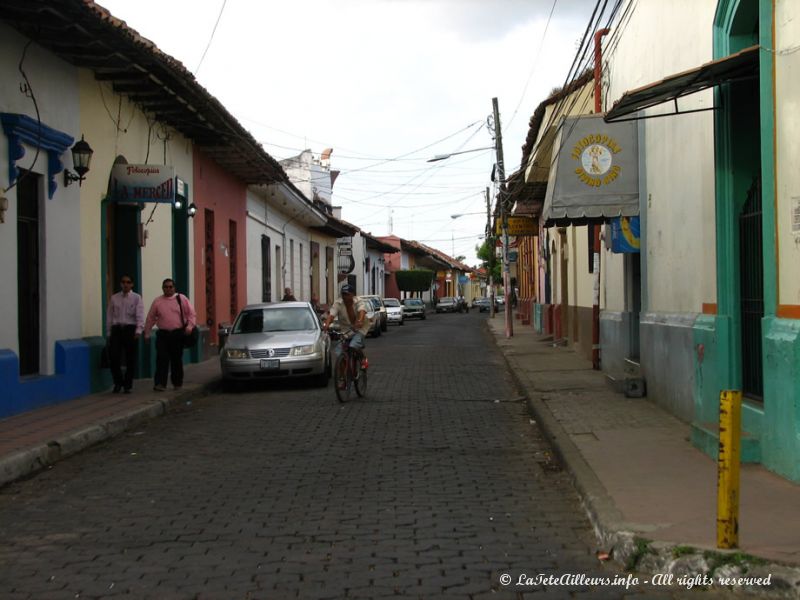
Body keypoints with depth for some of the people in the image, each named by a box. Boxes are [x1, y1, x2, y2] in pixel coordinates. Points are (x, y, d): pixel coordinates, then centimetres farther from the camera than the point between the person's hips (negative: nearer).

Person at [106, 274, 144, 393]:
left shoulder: (136, 298, 3)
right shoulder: (114, 298, 11)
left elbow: (140, 315, -7)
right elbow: (109, 316, 13)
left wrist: (138, 330, -21)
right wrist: (108, 333, 9)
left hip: (130, 329, -2)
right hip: (116, 329, 2)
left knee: (130, 359, 3)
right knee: (113, 357, -5)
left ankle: (127, 385, 16)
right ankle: (118, 382, 14)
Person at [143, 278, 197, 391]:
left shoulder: (182, 299, 7)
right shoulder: (157, 302, 10)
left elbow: (192, 313, 6)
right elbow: (150, 318, 13)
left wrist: (190, 326, -9)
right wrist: (147, 333, 12)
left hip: (178, 334, 0)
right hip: (163, 334, 0)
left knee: (177, 360, 7)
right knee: (162, 359, -10)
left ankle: (177, 383, 19)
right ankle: (160, 383, -13)